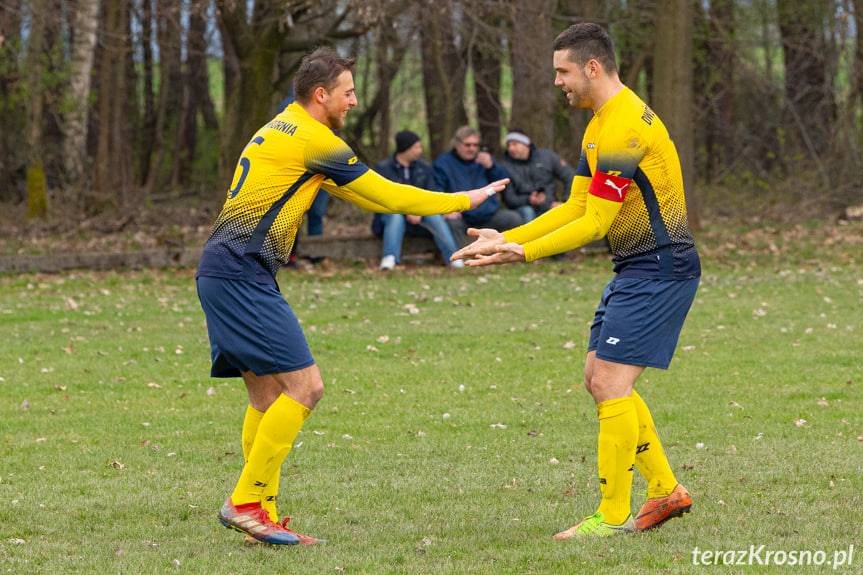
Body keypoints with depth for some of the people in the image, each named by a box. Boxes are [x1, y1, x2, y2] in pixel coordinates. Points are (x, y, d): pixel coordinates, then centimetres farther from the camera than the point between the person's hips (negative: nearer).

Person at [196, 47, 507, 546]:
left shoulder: (283, 129, 20)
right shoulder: (314, 139, -10)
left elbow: (351, 189, 32)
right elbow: (388, 196, -6)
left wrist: (408, 206, 30)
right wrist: (463, 200, 3)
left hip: (223, 274, 10)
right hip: (242, 275, -10)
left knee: (268, 394, 11)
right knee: (304, 387, -10)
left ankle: (260, 514, 10)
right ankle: (246, 502, -8)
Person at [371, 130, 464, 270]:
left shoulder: (424, 168, 8)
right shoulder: (383, 168, -3)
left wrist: (419, 213, -21)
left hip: (419, 217, 2)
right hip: (391, 214, -2)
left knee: (435, 217, -28)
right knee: (396, 217, -36)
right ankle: (389, 259, -51)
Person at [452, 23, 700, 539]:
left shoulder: (623, 128, -20)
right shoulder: (600, 125, 14)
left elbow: (594, 223, -20)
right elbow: (576, 208, 15)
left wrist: (523, 252, -19)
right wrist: (505, 239, 9)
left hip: (660, 268, -11)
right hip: (635, 268, 11)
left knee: (610, 382, -12)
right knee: (600, 379, 11)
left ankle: (613, 516, -6)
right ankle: (666, 490, 17)